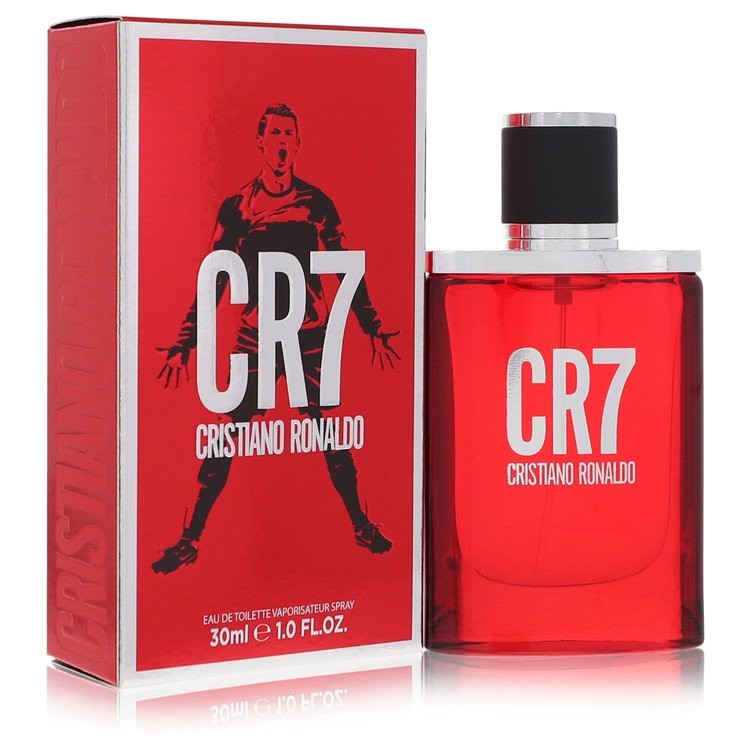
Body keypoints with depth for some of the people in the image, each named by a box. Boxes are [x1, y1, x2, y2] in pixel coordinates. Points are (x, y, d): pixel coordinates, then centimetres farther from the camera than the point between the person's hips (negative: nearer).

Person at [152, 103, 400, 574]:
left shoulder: (318, 205, 3)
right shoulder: (236, 209, 2)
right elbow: (214, 279, 4)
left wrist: (374, 331, 10)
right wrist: (185, 344, 2)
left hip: (311, 337, 0)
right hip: (255, 337, 0)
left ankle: (362, 526, 15)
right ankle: (191, 539, -1)